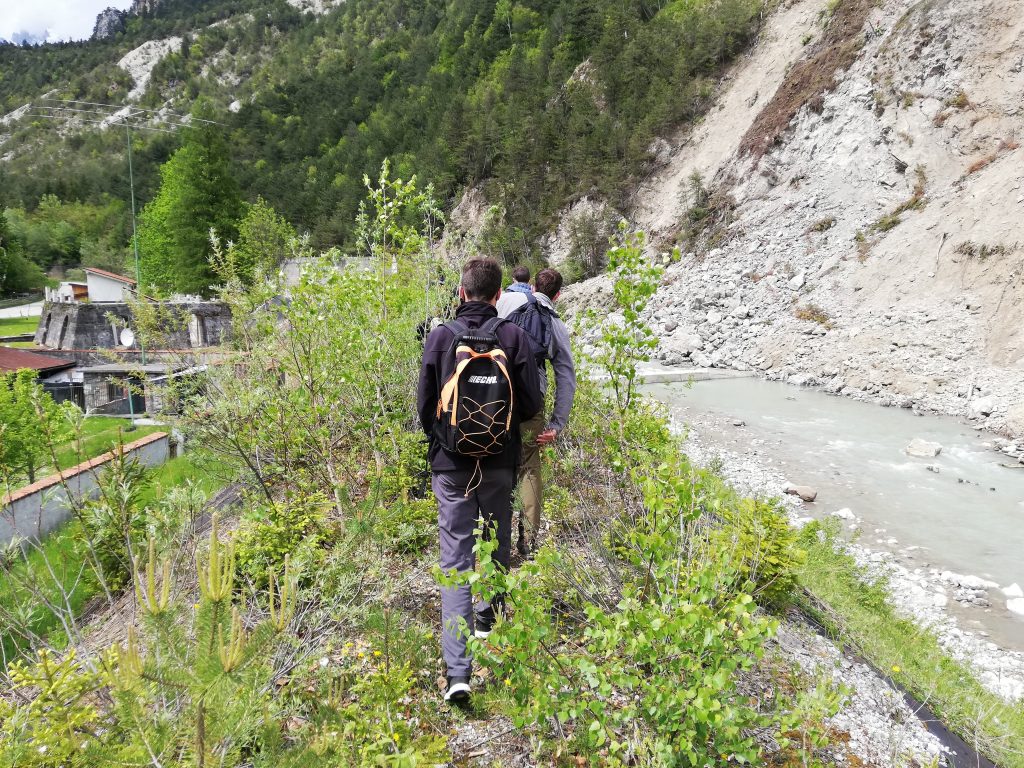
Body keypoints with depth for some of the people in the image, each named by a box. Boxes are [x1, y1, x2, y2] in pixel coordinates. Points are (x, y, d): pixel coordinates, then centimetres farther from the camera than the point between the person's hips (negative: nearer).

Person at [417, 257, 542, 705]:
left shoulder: (440, 337, -6)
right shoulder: (514, 337, -6)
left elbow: (424, 405, 0)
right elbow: (532, 404, -3)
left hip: (451, 466, -1)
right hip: (500, 464, 1)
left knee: (456, 560, 1)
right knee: (498, 544, 23)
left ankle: (457, 672, -4)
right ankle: (488, 616, 44)